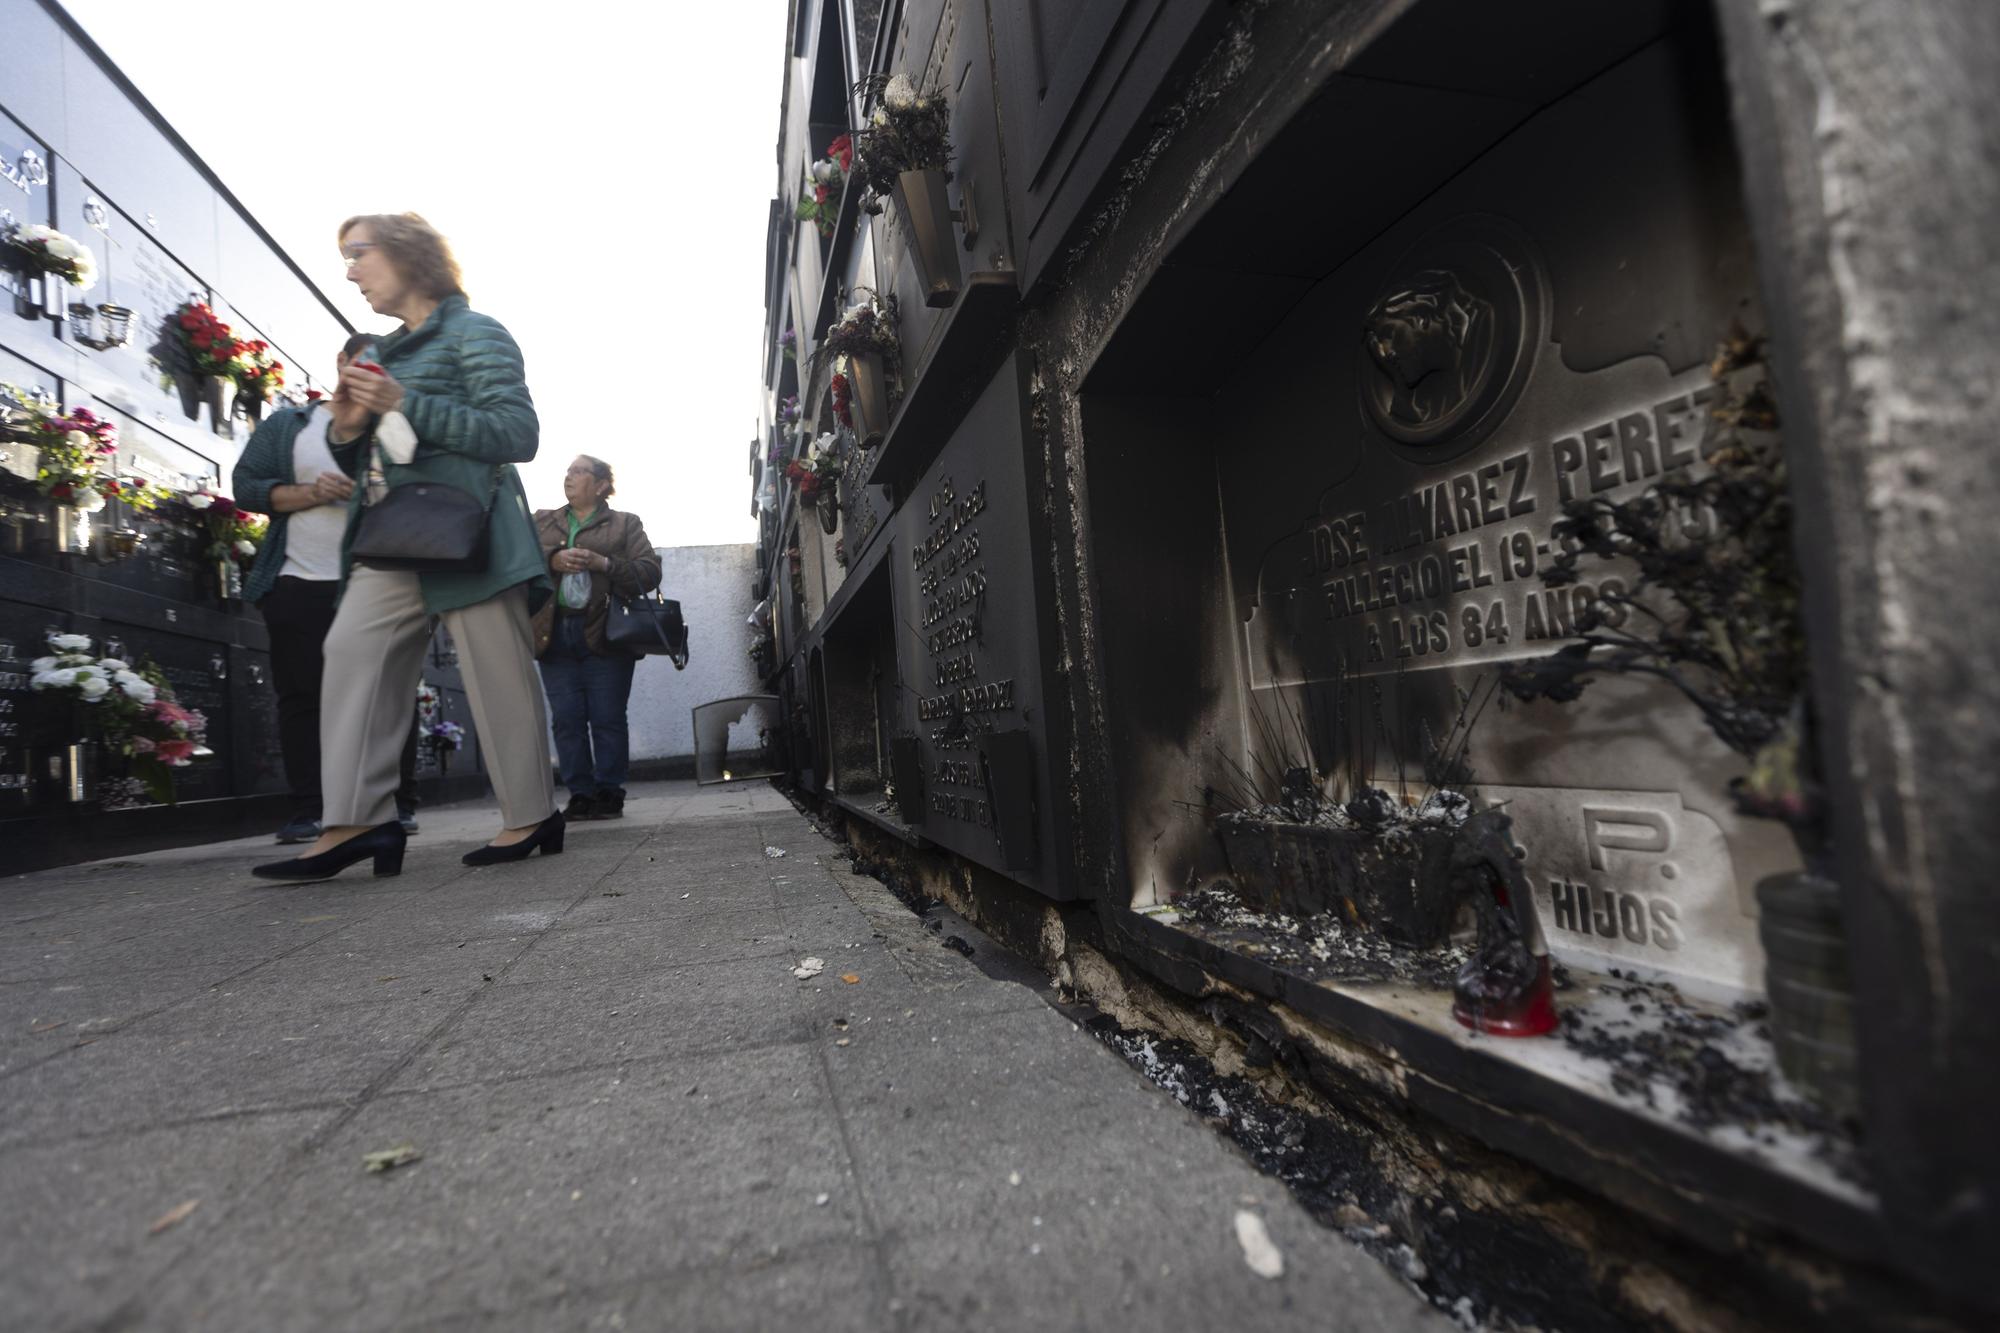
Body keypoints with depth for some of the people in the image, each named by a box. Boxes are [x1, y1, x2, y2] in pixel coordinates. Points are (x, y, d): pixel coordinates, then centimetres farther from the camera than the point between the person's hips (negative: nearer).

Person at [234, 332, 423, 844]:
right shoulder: (287, 424, 13)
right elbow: (245, 485, 5)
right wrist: (309, 493, -12)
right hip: (300, 585, 1)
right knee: (302, 696, 1)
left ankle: (400, 805, 6)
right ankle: (307, 811, 8)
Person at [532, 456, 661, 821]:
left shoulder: (626, 524, 11)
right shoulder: (540, 521, 21)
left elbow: (650, 572, -2)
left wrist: (603, 563, -14)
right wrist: (553, 559, -14)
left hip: (604, 635, -3)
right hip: (555, 634, 3)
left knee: (607, 718, -2)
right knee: (567, 719, 1)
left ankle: (609, 794, 6)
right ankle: (580, 795, 9)